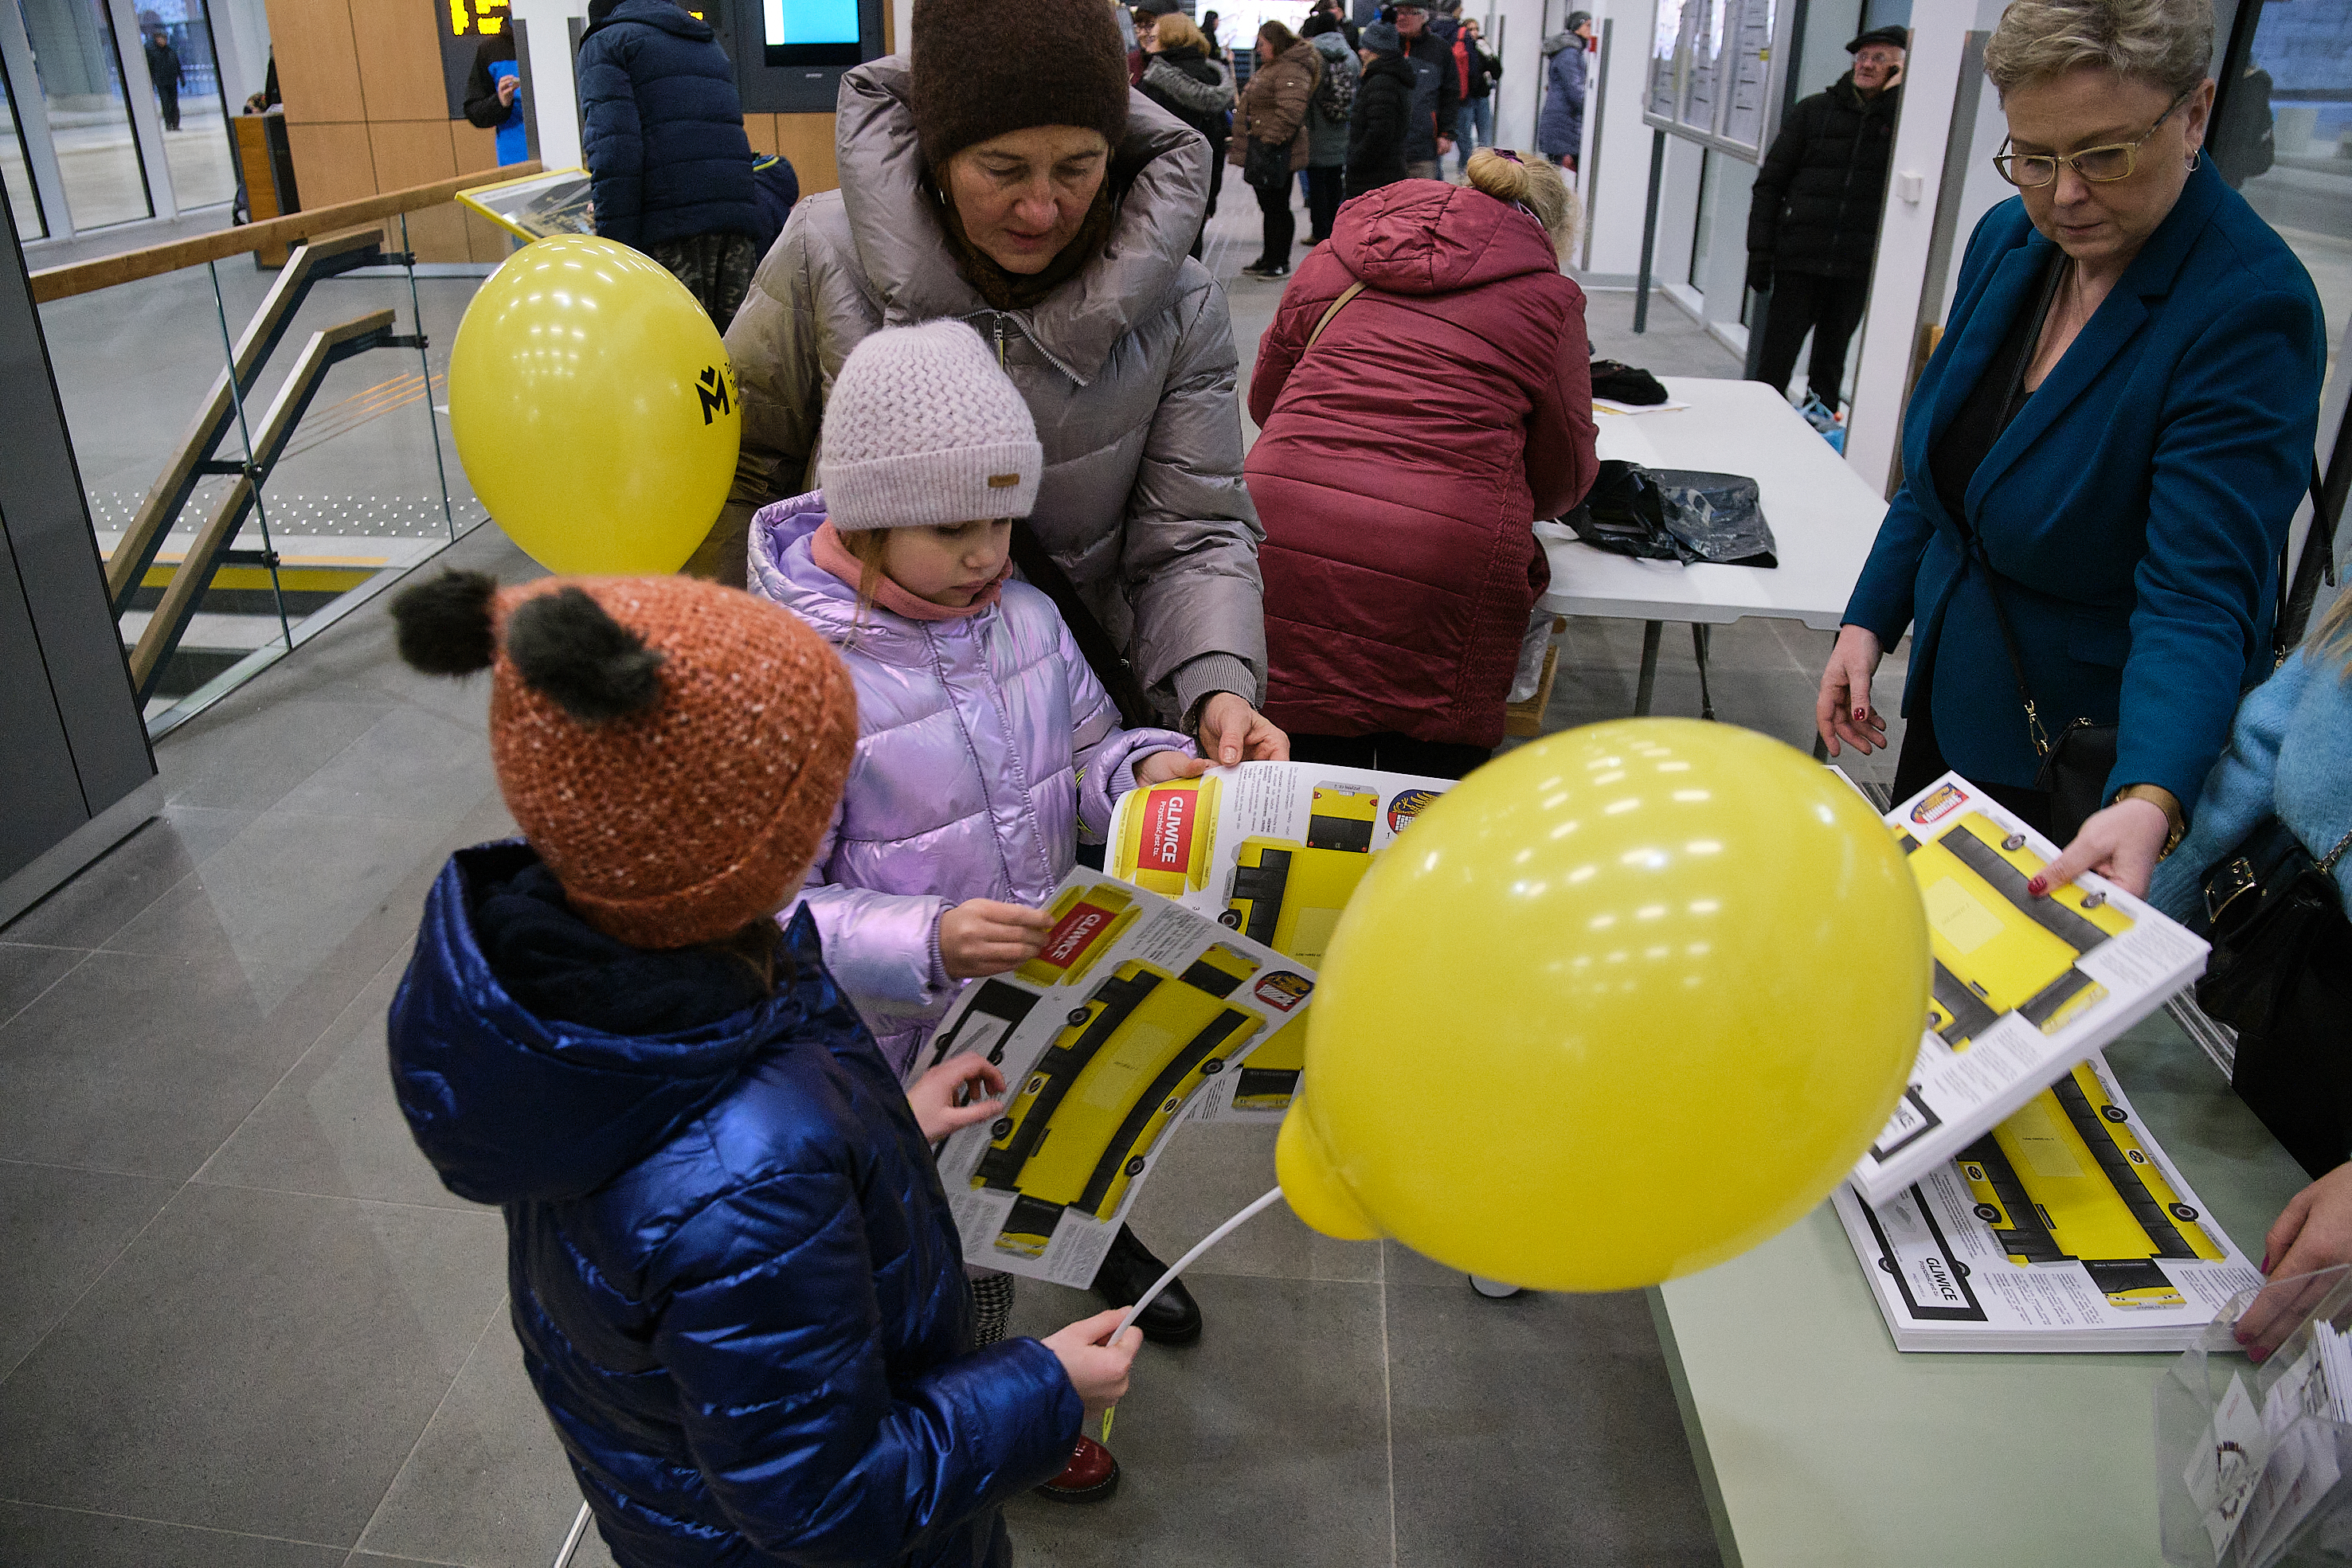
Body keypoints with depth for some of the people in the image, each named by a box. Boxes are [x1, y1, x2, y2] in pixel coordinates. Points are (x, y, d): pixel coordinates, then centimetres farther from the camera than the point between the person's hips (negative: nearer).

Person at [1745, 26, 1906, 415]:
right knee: (1775, 359, 1)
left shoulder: (1904, 118, 4)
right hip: (1799, 260, -1)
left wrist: (1902, 94, -13)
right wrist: (1759, 250, -3)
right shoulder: (1814, 110, 4)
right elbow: (1770, 182, 4)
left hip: (1857, 266, 1)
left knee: (1830, 363, 11)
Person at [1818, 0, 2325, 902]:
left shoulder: (2252, 309, -24)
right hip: (1951, 705, 7)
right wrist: (1868, 621, 2)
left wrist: (2149, 803, -44)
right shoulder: (2006, 239, -3)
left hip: (2097, 775, -6)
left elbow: (2200, 598, -30)